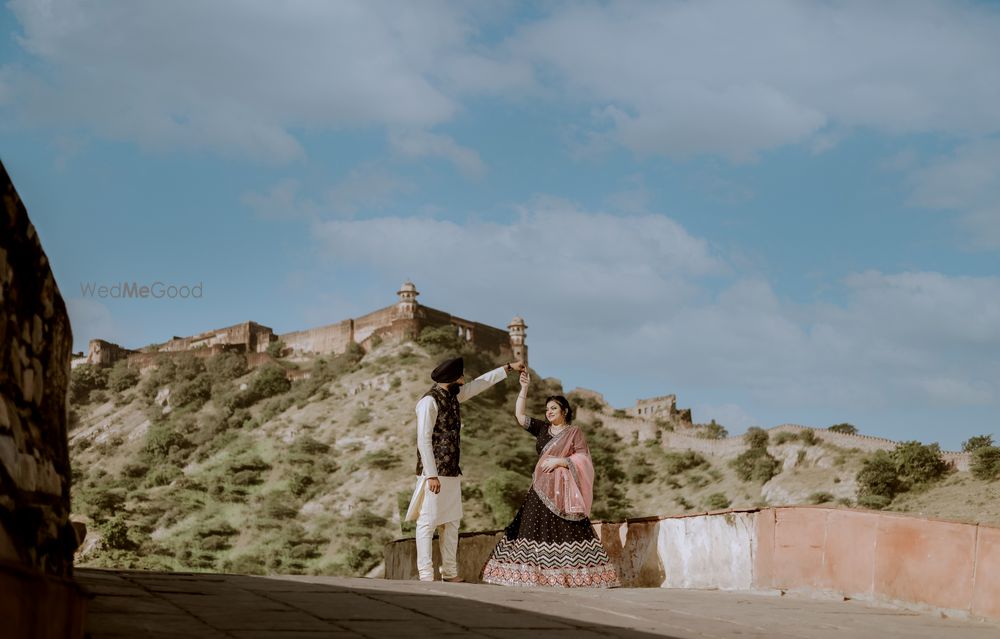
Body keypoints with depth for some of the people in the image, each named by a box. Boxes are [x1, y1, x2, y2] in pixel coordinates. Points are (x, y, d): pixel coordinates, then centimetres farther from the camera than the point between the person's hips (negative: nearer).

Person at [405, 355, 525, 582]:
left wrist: (508, 367, 31)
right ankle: (426, 576, -9)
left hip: (452, 472, 9)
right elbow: (423, 440, -18)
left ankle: (450, 572, 16)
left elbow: (480, 383, 26)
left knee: (451, 523, 11)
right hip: (434, 473, -9)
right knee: (427, 523, -8)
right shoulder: (429, 401, -14)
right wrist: (431, 475, -22)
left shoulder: (453, 396, 12)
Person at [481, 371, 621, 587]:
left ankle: (573, 576, -10)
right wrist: (524, 388, 1)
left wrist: (559, 461, -15)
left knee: (566, 533, -10)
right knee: (538, 531, -1)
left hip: (563, 491, -5)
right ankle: (538, 575, -1)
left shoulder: (574, 432, 2)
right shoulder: (542, 429, 15)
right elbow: (519, 415, 8)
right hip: (541, 489, 5)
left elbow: (582, 459, -6)